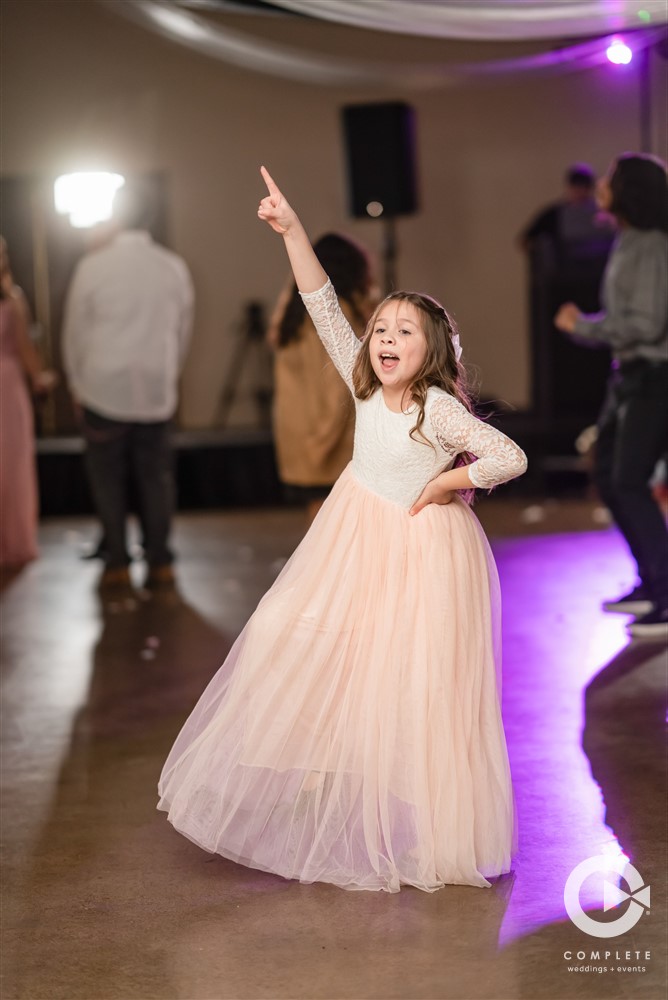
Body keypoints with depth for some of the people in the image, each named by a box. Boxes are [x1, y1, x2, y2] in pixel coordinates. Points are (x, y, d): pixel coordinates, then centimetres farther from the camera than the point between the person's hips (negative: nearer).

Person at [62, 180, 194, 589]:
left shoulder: (92, 266, -6)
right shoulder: (174, 267, 1)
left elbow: (75, 331, 1)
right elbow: (183, 331, 10)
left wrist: (78, 386, 13)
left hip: (105, 390, -2)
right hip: (157, 391, 2)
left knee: (108, 477, 6)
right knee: (156, 475, 8)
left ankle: (118, 564, 8)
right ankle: (160, 562, 9)